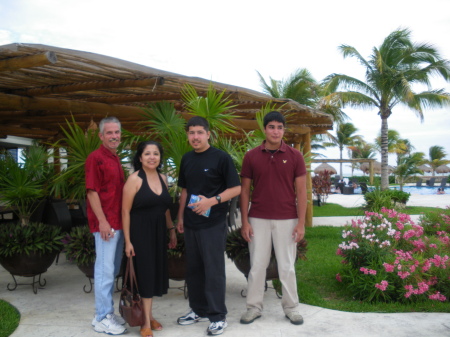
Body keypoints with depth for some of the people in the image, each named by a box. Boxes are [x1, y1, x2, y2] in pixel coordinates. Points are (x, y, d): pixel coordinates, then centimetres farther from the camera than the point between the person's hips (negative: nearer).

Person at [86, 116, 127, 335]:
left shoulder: (115, 159, 17)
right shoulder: (95, 158, -9)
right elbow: (92, 192, -15)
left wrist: (122, 220, 15)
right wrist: (102, 221, -20)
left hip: (118, 222, 9)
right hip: (106, 223, -9)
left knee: (113, 269, 14)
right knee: (105, 269, -3)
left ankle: (108, 312, 25)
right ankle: (101, 318, 7)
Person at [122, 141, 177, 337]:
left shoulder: (163, 178, 8)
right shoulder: (134, 179, -11)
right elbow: (125, 212, -12)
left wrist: (171, 230, 13)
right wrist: (127, 241, -15)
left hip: (159, 232, 6)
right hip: (140, 232, -6)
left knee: (155, 272, 12)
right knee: (144, 273, 0)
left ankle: (149, 315, 28)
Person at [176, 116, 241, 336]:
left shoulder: (221, 157, -8)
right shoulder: (186, 159, 10)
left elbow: (236, 188, -10)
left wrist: (212, 201, -21)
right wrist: (180, 217, 14)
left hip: (213, 224, -6)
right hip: (190, 223, 6)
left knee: (214, 269, 0)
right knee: (193, 268, 13)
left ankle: (218, 316, 11)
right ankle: (199, 310, 28)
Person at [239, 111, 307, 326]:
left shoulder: (295, 156, -1)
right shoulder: (251, 156, 1)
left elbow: (301, 191, -1)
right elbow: (245, 190, 3)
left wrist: (301, 223, -6)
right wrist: (244, 222, -2)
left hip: (286, 220, 0)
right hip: (258, 219, 1)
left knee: (287, 266, 9)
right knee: (257, 265, 9)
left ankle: (291, 308, 24)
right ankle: (254, 307, 22)